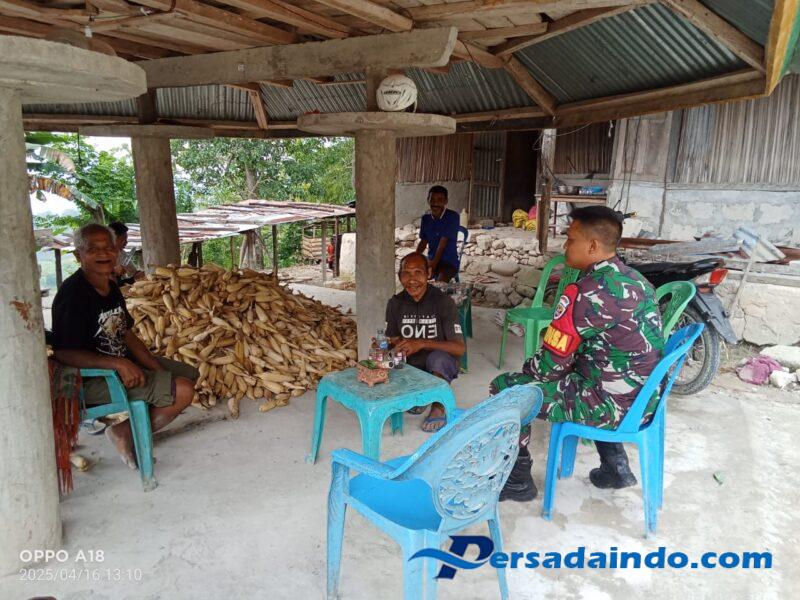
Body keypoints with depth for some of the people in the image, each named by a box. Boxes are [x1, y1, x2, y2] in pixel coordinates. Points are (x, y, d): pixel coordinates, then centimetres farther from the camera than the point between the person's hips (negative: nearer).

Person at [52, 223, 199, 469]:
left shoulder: (111, 287, 9)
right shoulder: (73, 294, -19)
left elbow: (126, 335, 12)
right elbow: (63, 353, -24)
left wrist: (156, 368, 0)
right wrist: (118, 364, -32)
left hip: (125, 362, 10)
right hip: (92, 378, -10)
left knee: (190, 374, 14)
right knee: (182, 391, -21)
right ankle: (126, 432, 0)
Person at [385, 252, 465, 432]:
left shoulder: (444, 302, -15)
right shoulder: (395, 304, -2)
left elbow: (460, 348, -18)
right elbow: (393, 341, 6)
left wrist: (422, 343, -31)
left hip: (440, 368, -4)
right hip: (410, 367, 5)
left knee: (437, 357, -37)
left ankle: (439, 406, -10)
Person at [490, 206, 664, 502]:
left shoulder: (585, 293, -23)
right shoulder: (635, 280, 5)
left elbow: (550, 364, -18)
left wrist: (522, 374, 4)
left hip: (612, 405, -9)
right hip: (645, 399, 9)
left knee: (505, 389, -1)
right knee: (576, 370, 36)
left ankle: (518, 481, 16)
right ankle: (616, 466, 35)